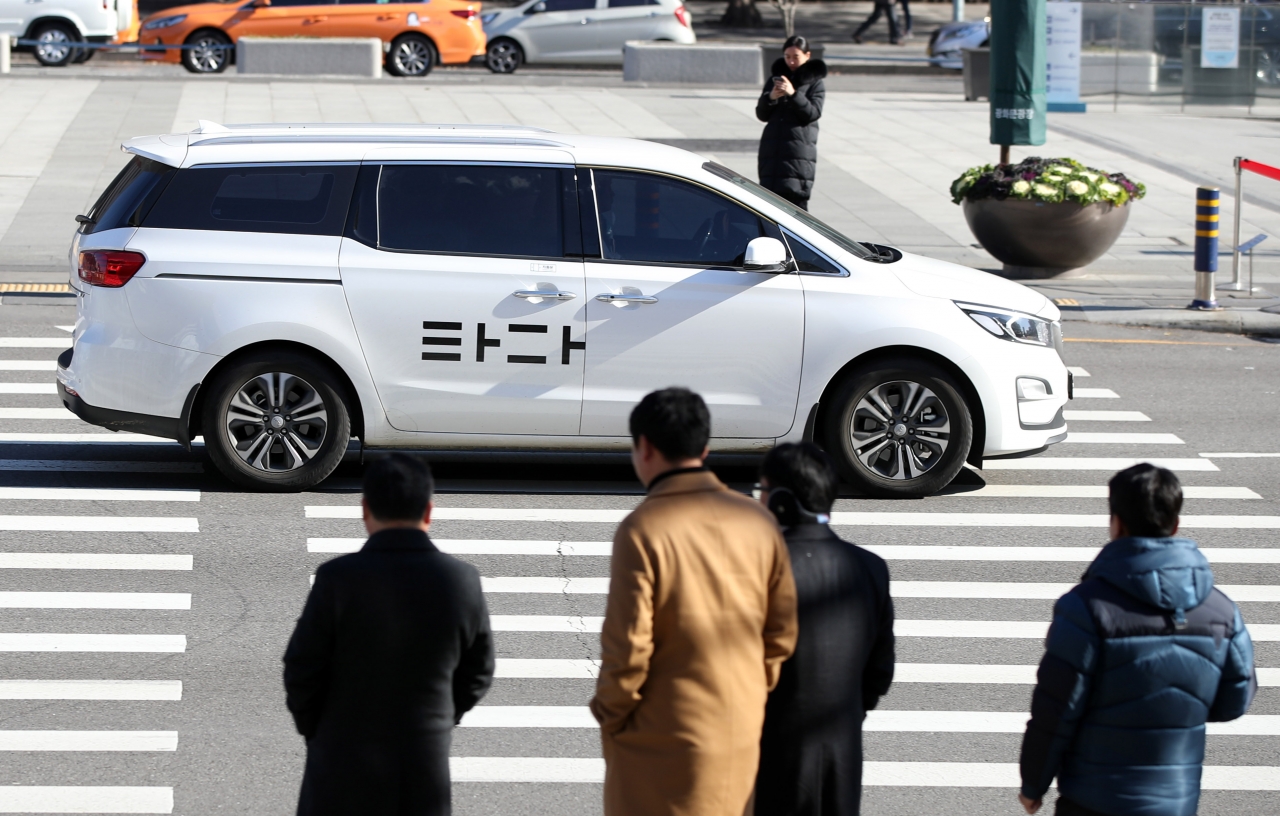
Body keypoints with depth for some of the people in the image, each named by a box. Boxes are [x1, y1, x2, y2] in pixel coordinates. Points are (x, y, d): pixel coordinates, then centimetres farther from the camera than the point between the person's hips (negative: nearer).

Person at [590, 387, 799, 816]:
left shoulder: (643, 528, -16)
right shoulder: (758, 521, 0)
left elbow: (629, 644, -16)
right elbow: (782, 632, 4)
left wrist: (610, 716, -1)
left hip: (661, 742, -5)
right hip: (740, 734, 5)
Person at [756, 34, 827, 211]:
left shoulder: (815, 83, 4)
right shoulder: (775, 80, 14)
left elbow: (813, 113, -9)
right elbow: (761, 115, 10)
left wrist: (793, 94, -21)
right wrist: (770, 98, -10)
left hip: (799, 149, -4)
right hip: (772, 148, 4)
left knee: (796, 197, -11)